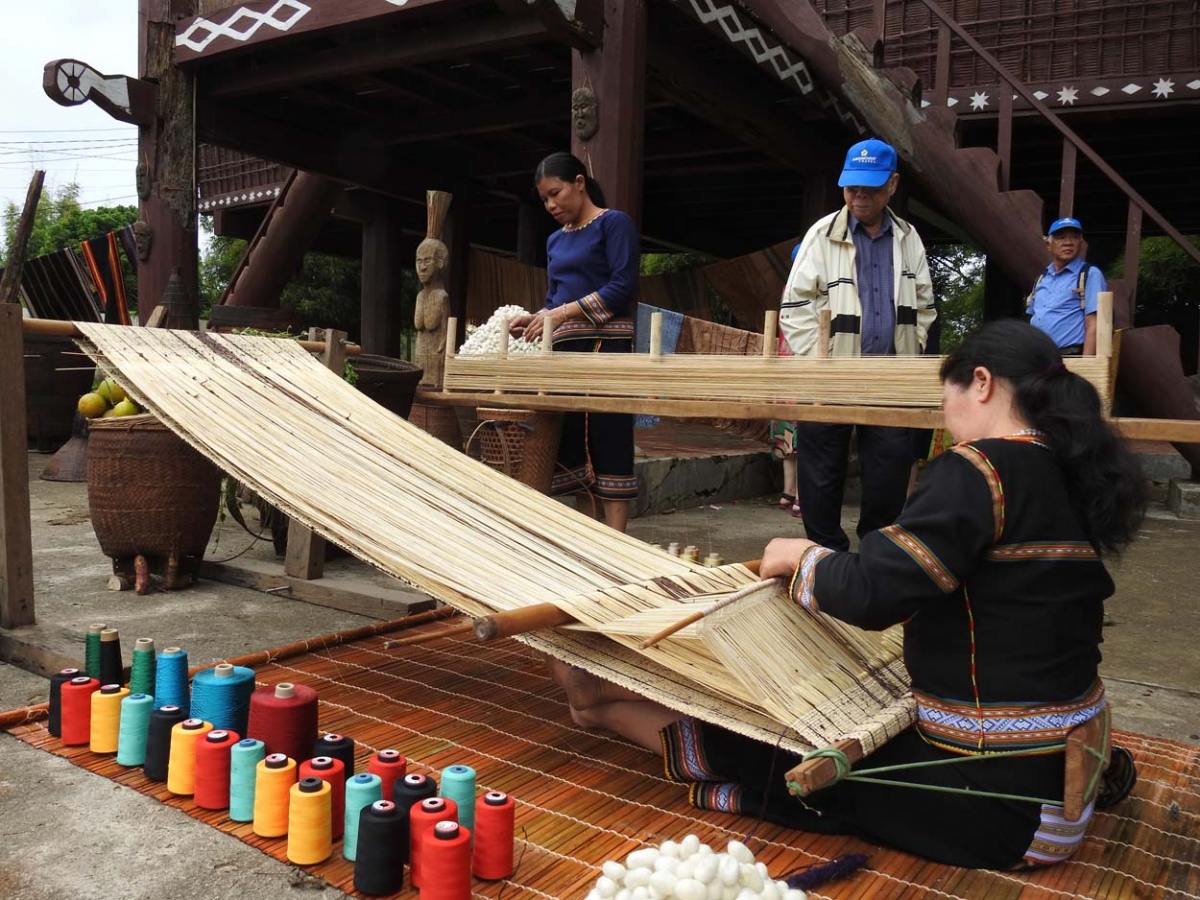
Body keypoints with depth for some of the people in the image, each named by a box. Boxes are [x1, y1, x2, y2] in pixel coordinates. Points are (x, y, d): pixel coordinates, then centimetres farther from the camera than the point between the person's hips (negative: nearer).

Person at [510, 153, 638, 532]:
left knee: (607, 442, -8)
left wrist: (564, 312, -16)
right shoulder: (555, 240, 21)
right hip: (565, 350, 7)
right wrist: (534, 319, 2)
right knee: (572, 442, 4)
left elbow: (623, 287, -11)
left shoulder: (614, 223, 0)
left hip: (604, 346, -7)